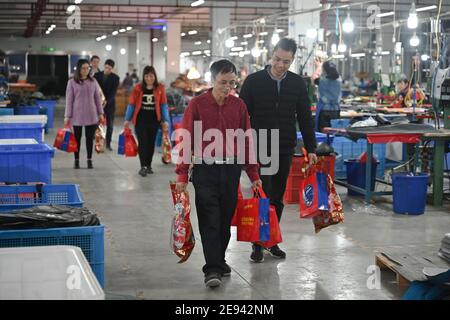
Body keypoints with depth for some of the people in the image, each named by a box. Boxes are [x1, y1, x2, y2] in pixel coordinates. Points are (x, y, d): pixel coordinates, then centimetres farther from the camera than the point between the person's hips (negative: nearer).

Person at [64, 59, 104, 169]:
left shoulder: (93, 81, 4)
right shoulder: (72, 82, -3)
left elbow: (97, 98, 9)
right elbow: (69, 100, -3)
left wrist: (100, 113, 7)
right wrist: (67, 116, -5)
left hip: (91, 115, 2)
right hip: (77, 115, -2)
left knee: (90, 138, 5)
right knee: (77, 138, 7)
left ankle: (89, 160, 15)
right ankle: (76, 161, 17)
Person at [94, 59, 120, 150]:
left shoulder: (115, 78, -4)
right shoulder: (97, 75, 3)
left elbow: (113, 92, -11)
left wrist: (107, 102, -23)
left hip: (110, 104, -1)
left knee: (110, 125, 4)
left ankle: (108, 143, 13)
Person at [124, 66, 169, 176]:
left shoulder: (160, 88, 1)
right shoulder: (138, 88, -2)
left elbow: (163, 105, 3)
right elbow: (132, 104, 3)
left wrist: (165, 120, -1)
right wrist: (127, 119, 4)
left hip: (154, 120, 2)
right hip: (140, 119, -2)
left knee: (151, 143, 10)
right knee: (143, 142, -8)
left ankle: (148, 165, 22)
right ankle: (143, 166, -8)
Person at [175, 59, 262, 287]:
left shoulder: (238, 106, 6)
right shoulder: (197, 104, -4)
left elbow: (247, 142, 9)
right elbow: (186, 140, -3)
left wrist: (254, 175, 8)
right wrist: (182, 174, -7)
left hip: (231, 170, 3)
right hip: (205, 169, -3)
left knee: (226, 219, 10)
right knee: (209, 220, -6)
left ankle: (220, 260, 26)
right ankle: (212, 269, -3)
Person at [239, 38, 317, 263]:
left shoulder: (297, 84, 4)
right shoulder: (254, 81, -5)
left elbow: (305, 118, 8)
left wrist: (311, 149, 5)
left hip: (285, 150, 3)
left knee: (277, 199, 10)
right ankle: (258, 244, 2)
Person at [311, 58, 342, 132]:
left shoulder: (322, 80, -10)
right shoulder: (338, 80, 0)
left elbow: (313, 78, 13)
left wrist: (319, 67, 27)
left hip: (324, 110, -4)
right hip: (336, 110, 4)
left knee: (323, 133, -1)